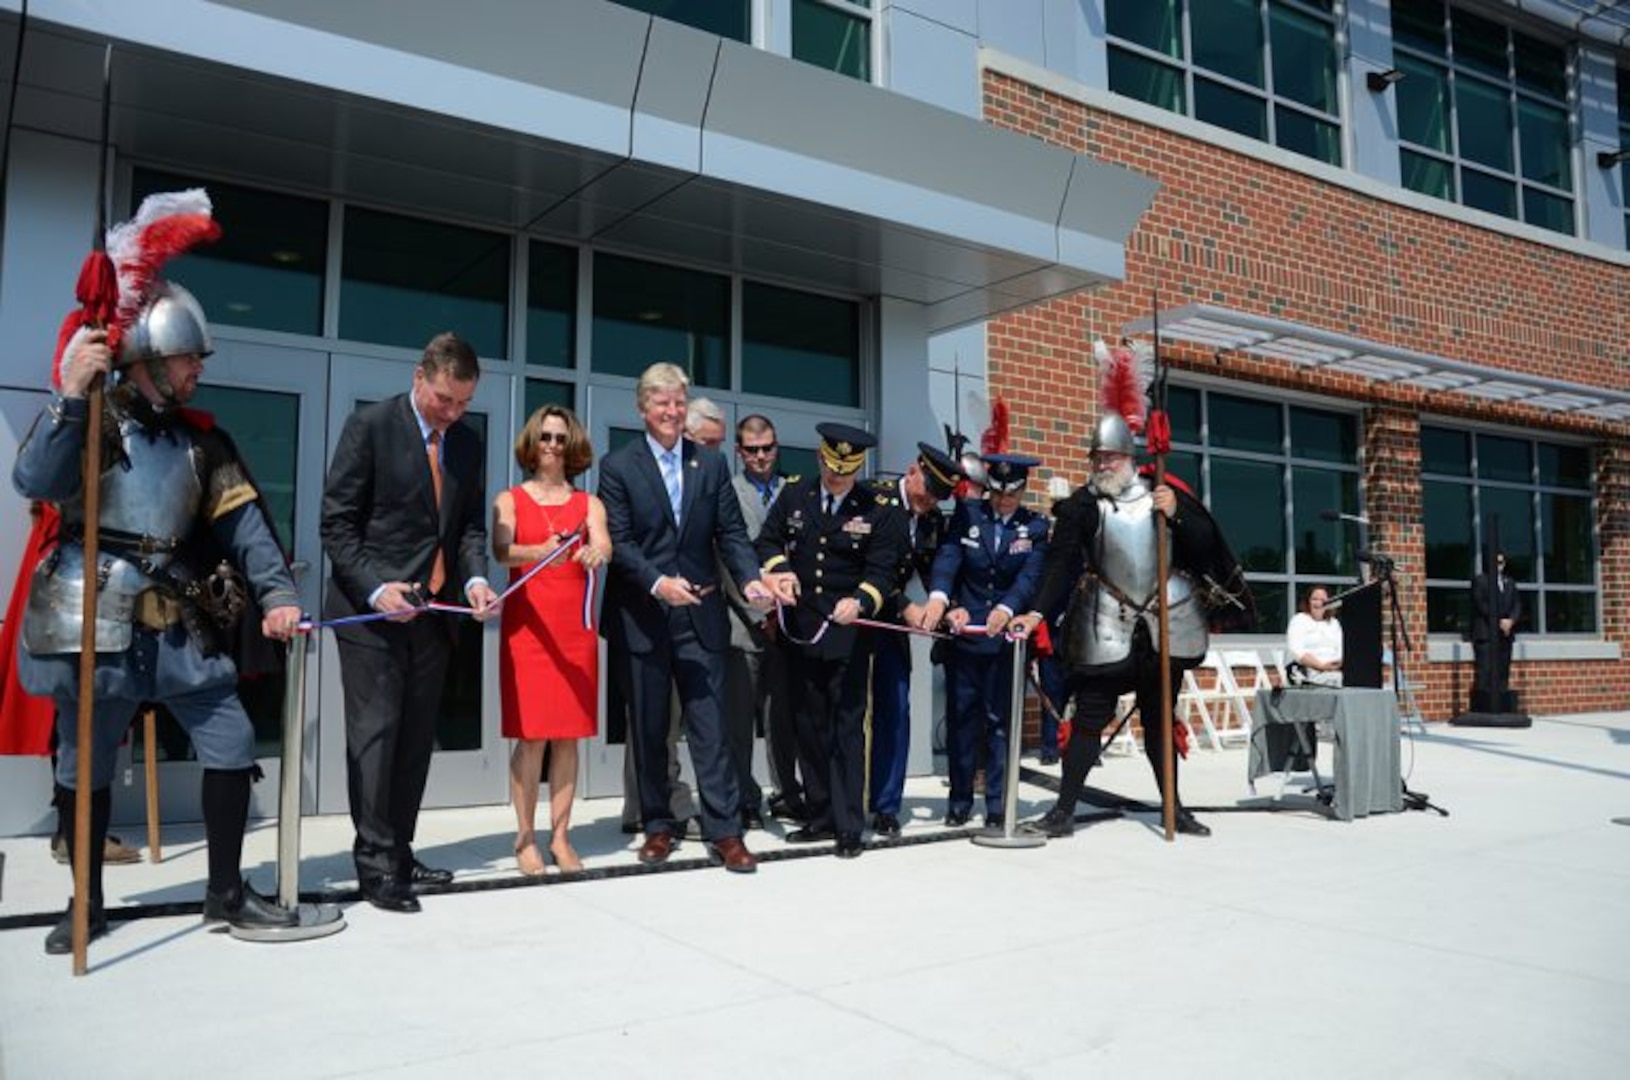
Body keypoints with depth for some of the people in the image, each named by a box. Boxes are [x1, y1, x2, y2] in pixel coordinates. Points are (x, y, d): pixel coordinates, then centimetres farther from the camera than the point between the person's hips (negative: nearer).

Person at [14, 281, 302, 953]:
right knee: (86, 767, 9)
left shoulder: (200, 439, 8)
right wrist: (71, 395, -29)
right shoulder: (92, 422, -5)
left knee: (232, 745, 0)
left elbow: (242, 520, 2)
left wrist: (277, 593, -10)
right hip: (93, 627, -4)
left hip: (178, 628, 4)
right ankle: (88, 904, 28)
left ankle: (226, 892, 16)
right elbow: (34, 481, -22)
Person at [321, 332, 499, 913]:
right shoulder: (370, 425, -6)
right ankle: (375, 863, 3)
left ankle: (400, 853, 19)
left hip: (433, 613, 6)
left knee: (416, 739, 9)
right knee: (375, 735, -4)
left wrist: (474, 579, -7)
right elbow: (337, 523, -8)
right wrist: (375, 588, -19)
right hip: (371, 611, -5)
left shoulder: (467, 443, 10)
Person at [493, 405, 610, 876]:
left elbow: (604, 544, -9)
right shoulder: (509, 500, 6)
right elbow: (502, 552, -12)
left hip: (576, 628, 2)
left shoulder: (588, 504, 10)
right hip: (527, 625, -2)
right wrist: (542, 551, -32)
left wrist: (596, 552, -34)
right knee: (531, 735, -5)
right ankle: (525, 838, 4)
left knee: (568, 736, 3)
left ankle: (561, 836, 11)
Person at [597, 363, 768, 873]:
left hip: (699, 614, 1)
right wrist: (658, 583, -21)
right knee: (648, 730, 9)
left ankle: (724, 831, 5)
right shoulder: (619, 465, 1)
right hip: (640, 617, -1)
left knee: (710, 726, 0)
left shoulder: (711, 463, 9)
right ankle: (658, 826, 21)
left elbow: (731, 533, 5)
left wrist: (749, 579, -12)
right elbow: (618, 541, -6)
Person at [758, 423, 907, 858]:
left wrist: (861, 601, -29)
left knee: (847, 727, -2)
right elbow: (769, 541, 13)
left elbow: (882, 569, -10)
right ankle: (819, 817, 25)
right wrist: (780, 571, -8)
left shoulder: (881, 509, -6)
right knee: (809, 726, 12)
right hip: (800, 629, 4)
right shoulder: (793, 494, 5)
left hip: (848, 633, -4)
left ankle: (848, 826, 6)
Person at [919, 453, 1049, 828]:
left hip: (1007, 638, -1)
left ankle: (997, 804, 12)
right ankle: (960, 799, 18)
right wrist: (939, 597, -30)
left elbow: (1030, 576, -11)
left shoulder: (1035, 527, 3)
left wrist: (1006, 610, -31)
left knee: (1001, 721, 3)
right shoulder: (967, 514, 4)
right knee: (961, 718, 6)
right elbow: (947, 558, -10)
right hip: (963, 633, 1)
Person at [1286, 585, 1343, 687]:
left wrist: (1339, 663, -11)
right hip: (1309, 673, -5)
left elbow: (1341, 649, 13)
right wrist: (1321, 665, -19)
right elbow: (1297, 652, -7)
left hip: (1334, 670, 6)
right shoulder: (1298, 620, 6)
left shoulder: (1334, 623, 23)